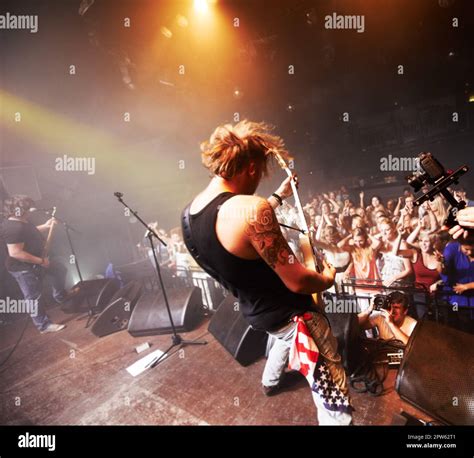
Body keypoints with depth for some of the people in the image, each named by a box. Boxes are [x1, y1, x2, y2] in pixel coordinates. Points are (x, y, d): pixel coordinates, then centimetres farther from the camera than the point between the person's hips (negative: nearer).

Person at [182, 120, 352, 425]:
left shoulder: (190, 213, -5)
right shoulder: (250, 208, -33)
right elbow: (297, 282, -27)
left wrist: (279, 196, 20)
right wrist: (328, 278, -5)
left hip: (256, 311, 9)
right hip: (289, 312, -9)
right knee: (332, 387, 9)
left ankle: (271, 381, 62)